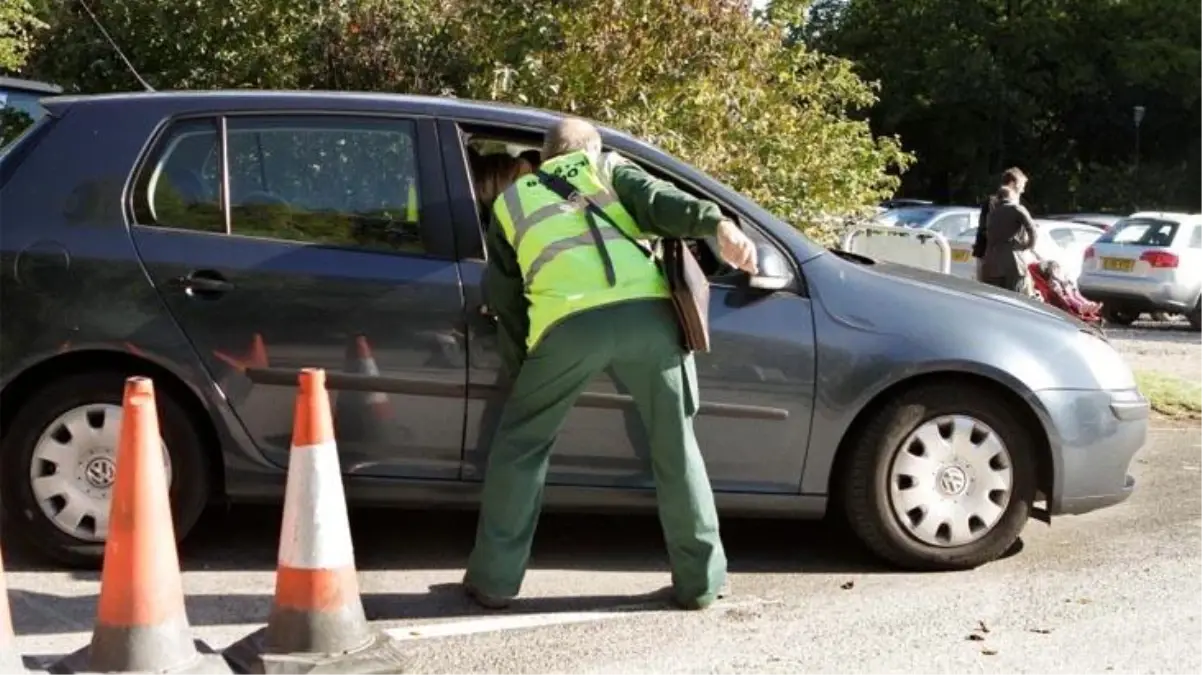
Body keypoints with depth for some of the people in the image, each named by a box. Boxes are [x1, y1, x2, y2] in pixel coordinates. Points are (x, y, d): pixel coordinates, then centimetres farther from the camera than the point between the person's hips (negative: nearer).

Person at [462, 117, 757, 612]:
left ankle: (493, 581, 20)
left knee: (519, 445, 18)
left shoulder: (511, 201, 32)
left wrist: (523, 367, 39)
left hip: (567, 322, 0)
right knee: (676, 446, 16)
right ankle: (701, 581, 22)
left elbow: (501, 298, 31)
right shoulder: (608, 168, 29)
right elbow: (659, 200, 7)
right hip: (645, 310, 1)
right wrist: (717, 224, -9)